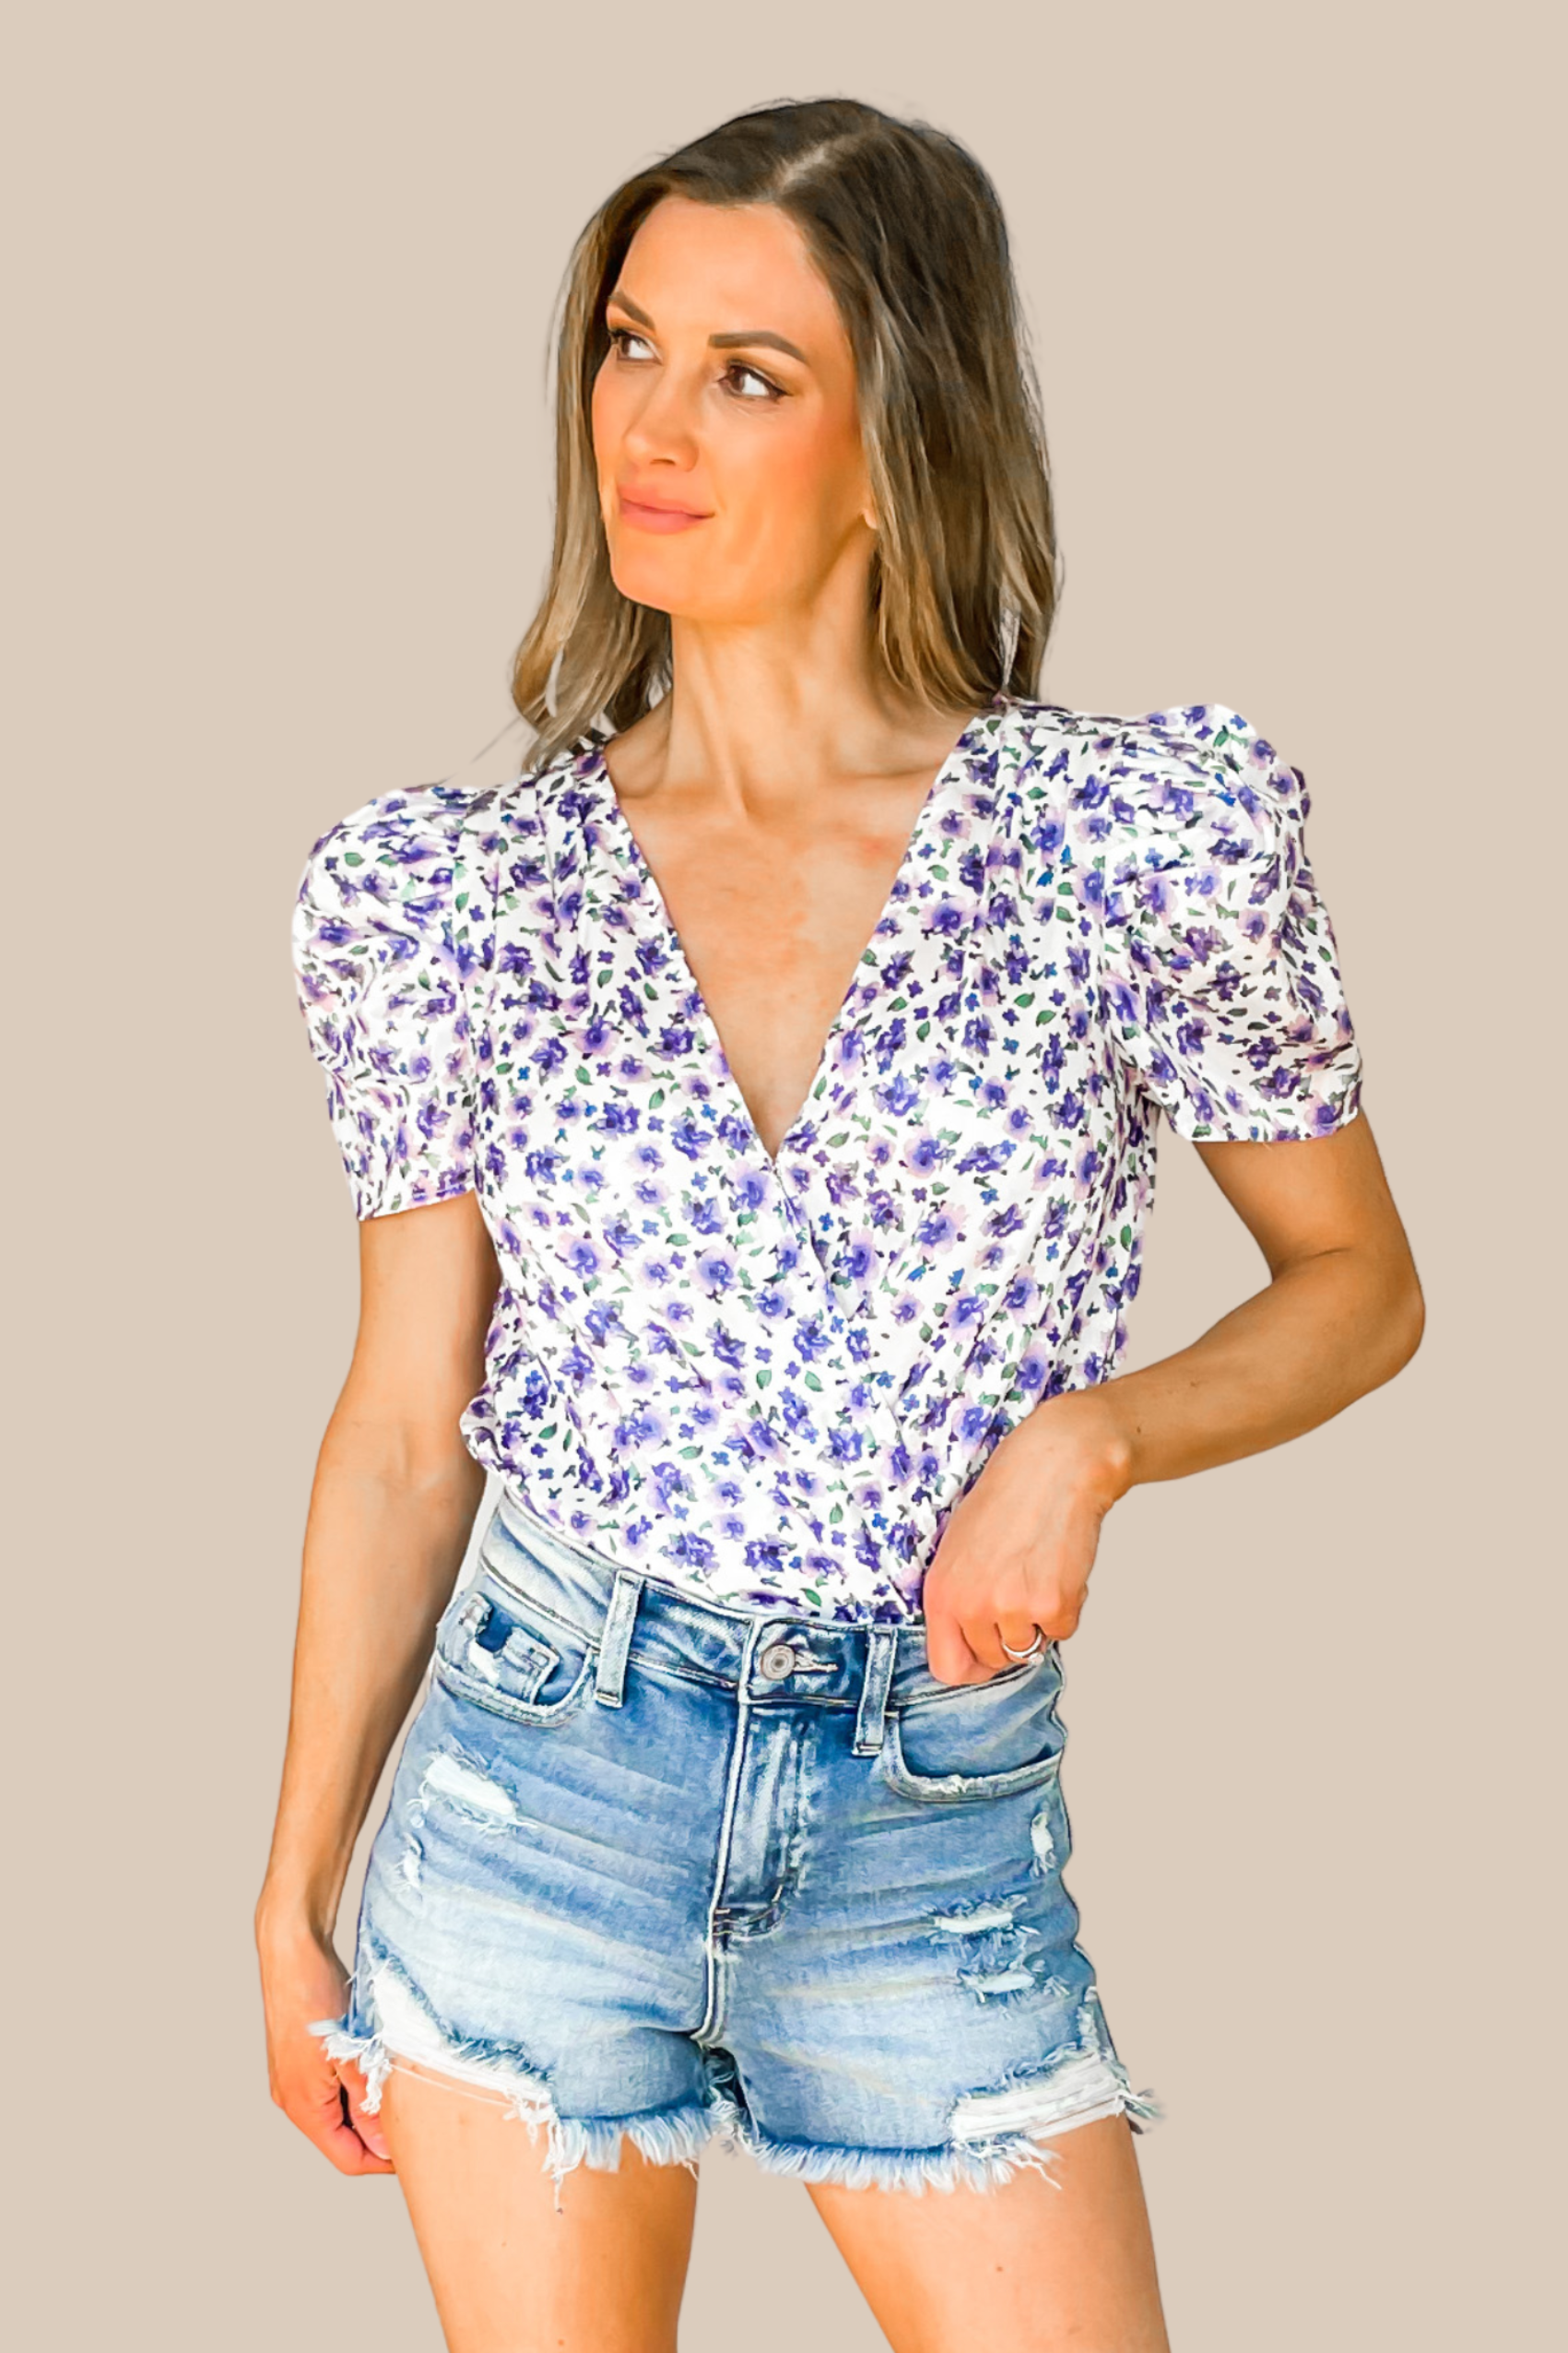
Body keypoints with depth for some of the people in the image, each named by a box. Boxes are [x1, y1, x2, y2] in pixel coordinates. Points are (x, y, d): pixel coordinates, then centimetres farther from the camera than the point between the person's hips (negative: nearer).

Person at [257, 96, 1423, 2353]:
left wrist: (1094, 1431, -14)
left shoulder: (1144, 836, -7)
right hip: (541, 1774, 1)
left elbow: (1357, 1285, 5)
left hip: (937, 1832, -1)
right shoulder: (454, 887, -2)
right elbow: (402, 1426, 4)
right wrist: (294, 1894, 7)